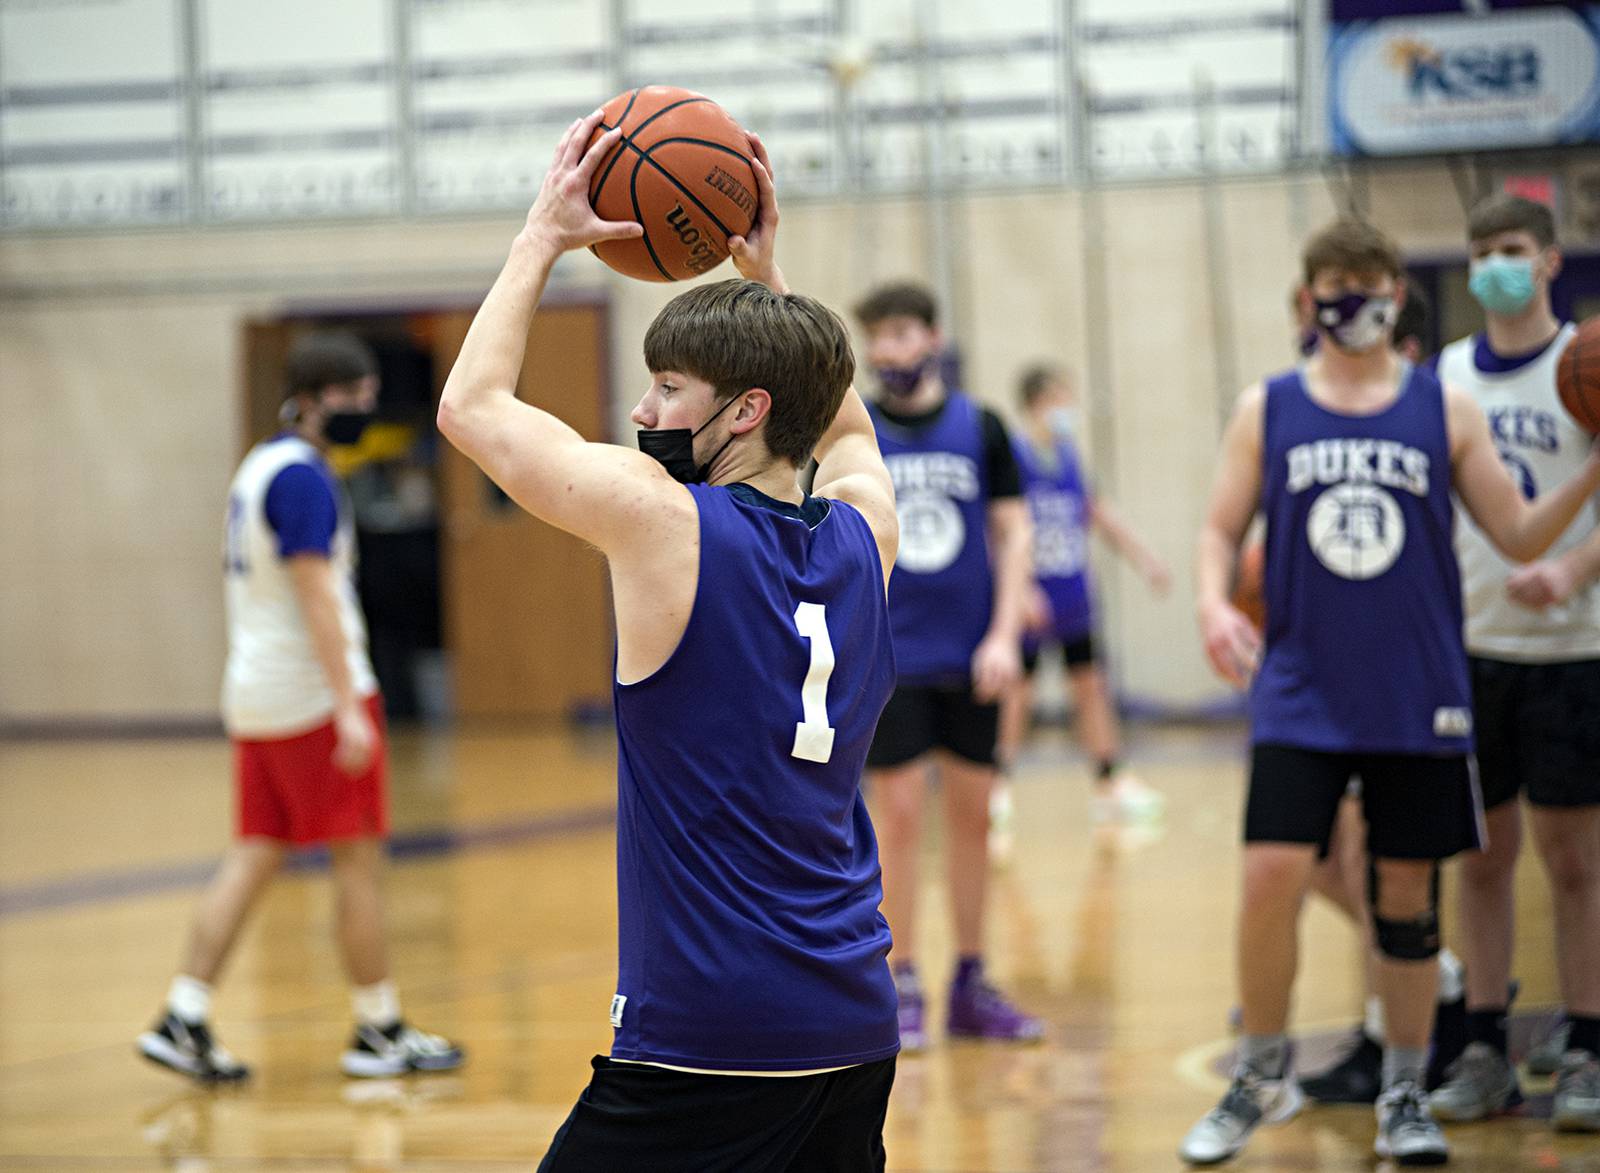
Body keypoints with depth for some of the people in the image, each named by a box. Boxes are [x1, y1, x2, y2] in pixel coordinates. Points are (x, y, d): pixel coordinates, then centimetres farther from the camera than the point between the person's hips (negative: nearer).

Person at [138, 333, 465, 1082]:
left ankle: (183, 1019, 0)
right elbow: (316, 595, -22)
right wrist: (349, 708, -24)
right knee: (359, 859, -1)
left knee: (256, 855, 7)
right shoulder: (303, 478, -15)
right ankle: (378, 1033, 6)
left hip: (255, 695, 9)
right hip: (312, 696, -9)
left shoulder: (259, 466, 16)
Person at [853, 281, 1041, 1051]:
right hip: (888, 661, -2)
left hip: (970, 657, 2)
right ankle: (902, 990, 5)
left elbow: (1012, 532, 5)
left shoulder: (980, 428, 3)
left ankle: (971, 986, 15)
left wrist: (1004, 635, -5)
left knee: (972, 813, 6)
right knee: (899, 816, -3)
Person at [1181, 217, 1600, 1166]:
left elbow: (1519, 536, 3)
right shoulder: (1268, 411, 4)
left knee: (1409, 894, 6)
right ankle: (1263, 1078, 8)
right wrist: (1214, 603, -13)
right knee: (1272, 878, -11)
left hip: (1420, 698, 1)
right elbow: (1222, 528, 7)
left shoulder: (1447, 410, 3)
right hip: (1302, 696, 0)